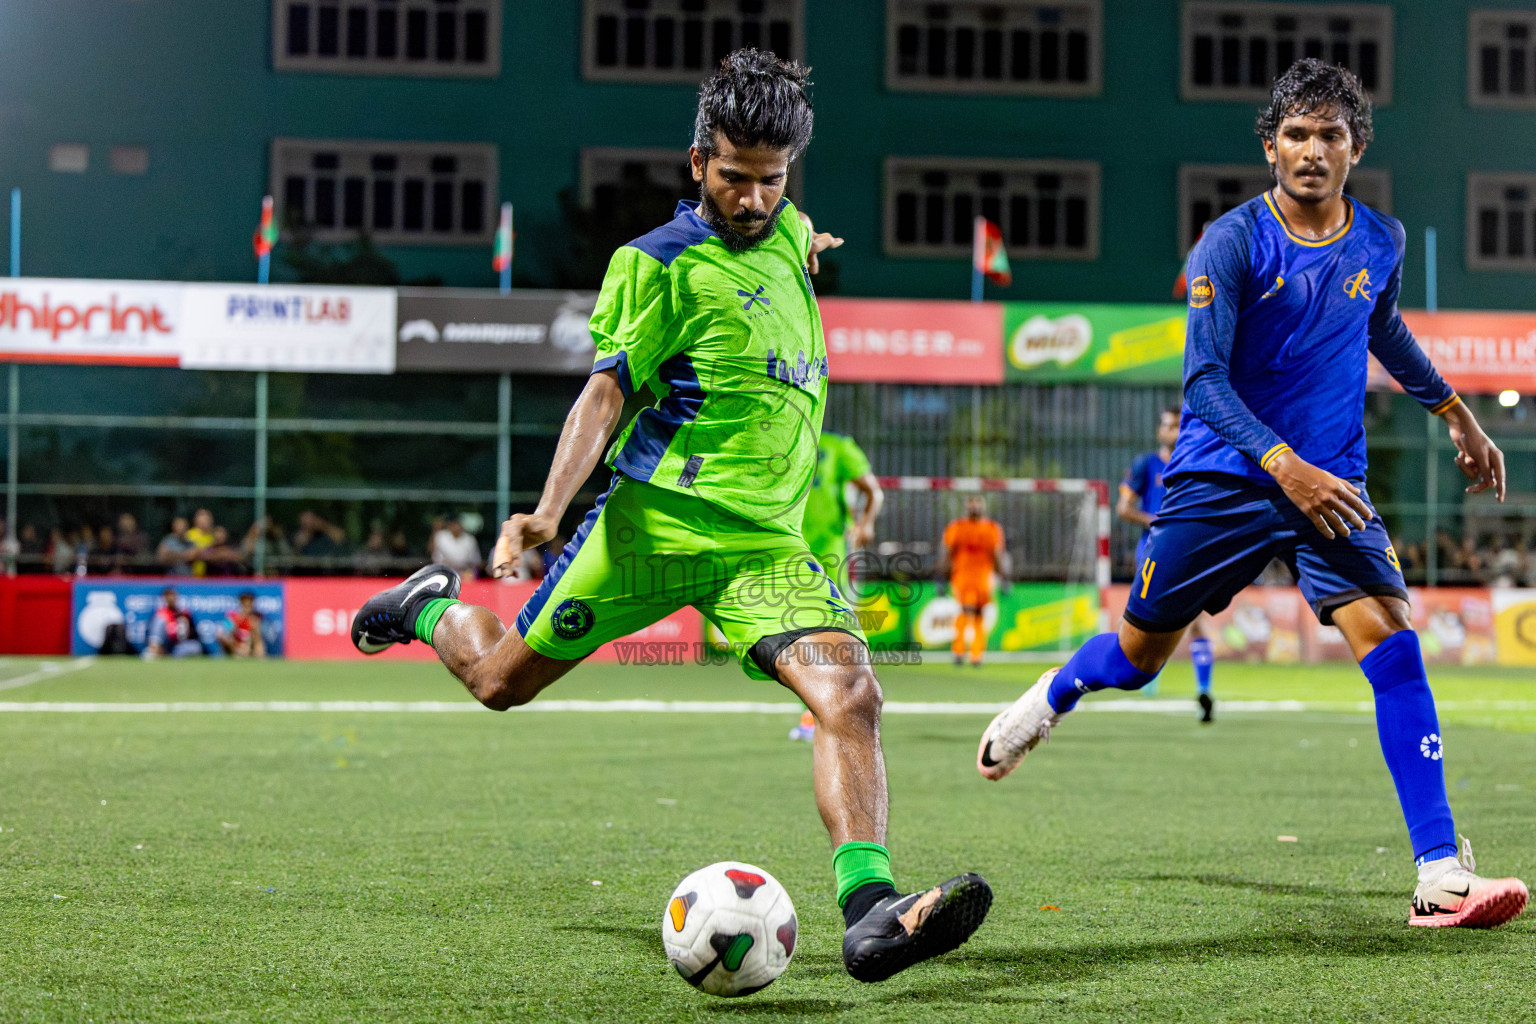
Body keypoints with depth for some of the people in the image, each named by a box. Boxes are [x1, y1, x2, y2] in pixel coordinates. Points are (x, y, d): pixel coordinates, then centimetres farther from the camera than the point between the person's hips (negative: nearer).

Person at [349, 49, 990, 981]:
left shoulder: (787, 234, 14)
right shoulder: (662, 264, -4)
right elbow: (609, 388, -10)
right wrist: (549, 512, -19)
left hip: (766, 541, 4)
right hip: (655, 521, -4)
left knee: (850, 694, -21)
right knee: (503, 681, 8)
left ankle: (870, 908, -32)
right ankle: (430, 608, 42)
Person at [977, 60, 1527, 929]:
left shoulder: (1381, 242, 5)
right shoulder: (1232, 244, -11)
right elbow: (1205, 379, -17)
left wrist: (1457, 414, 30)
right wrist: (1285, 465, -29)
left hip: (1331, 483, 3)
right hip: (1224, 479, -2)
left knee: (1390, 637, -18)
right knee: (1140, 655, 8)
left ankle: (1442, 875, -20)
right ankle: (1049, 701, 46)